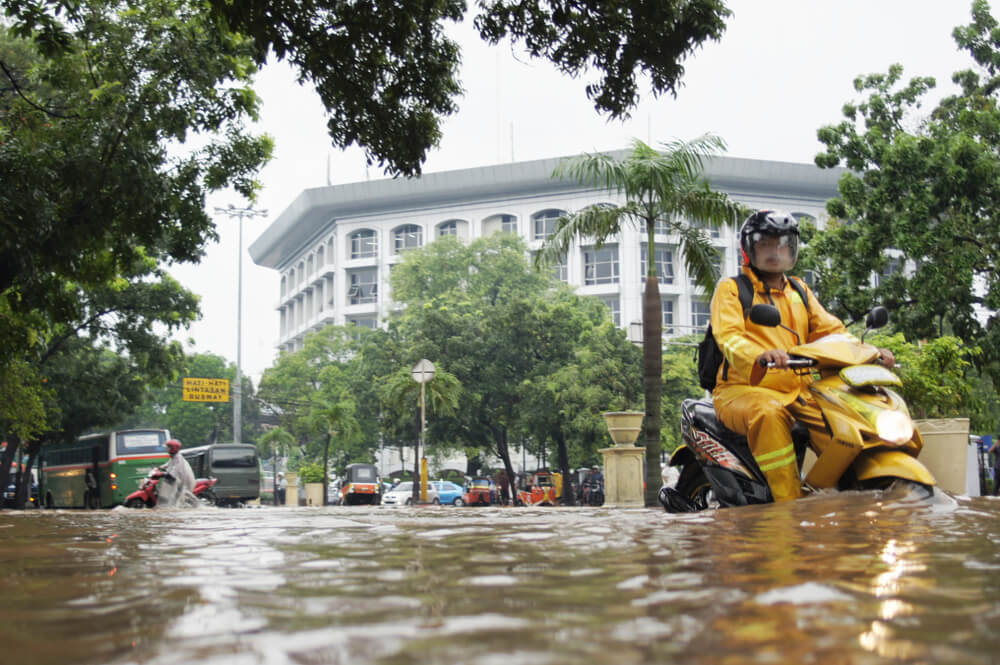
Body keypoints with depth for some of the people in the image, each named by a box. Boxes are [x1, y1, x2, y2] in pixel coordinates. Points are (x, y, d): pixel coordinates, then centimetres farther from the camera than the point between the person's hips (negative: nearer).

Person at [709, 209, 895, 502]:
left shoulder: (800, 291, 23)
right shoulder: (731, 289, 4)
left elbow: (831, 330, 14)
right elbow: (729, 338, -13)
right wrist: (760, 355, -35)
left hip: (799, 390, 5)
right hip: (744, 388, -5)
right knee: (769, 414, -37)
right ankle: (791, 505, -38)